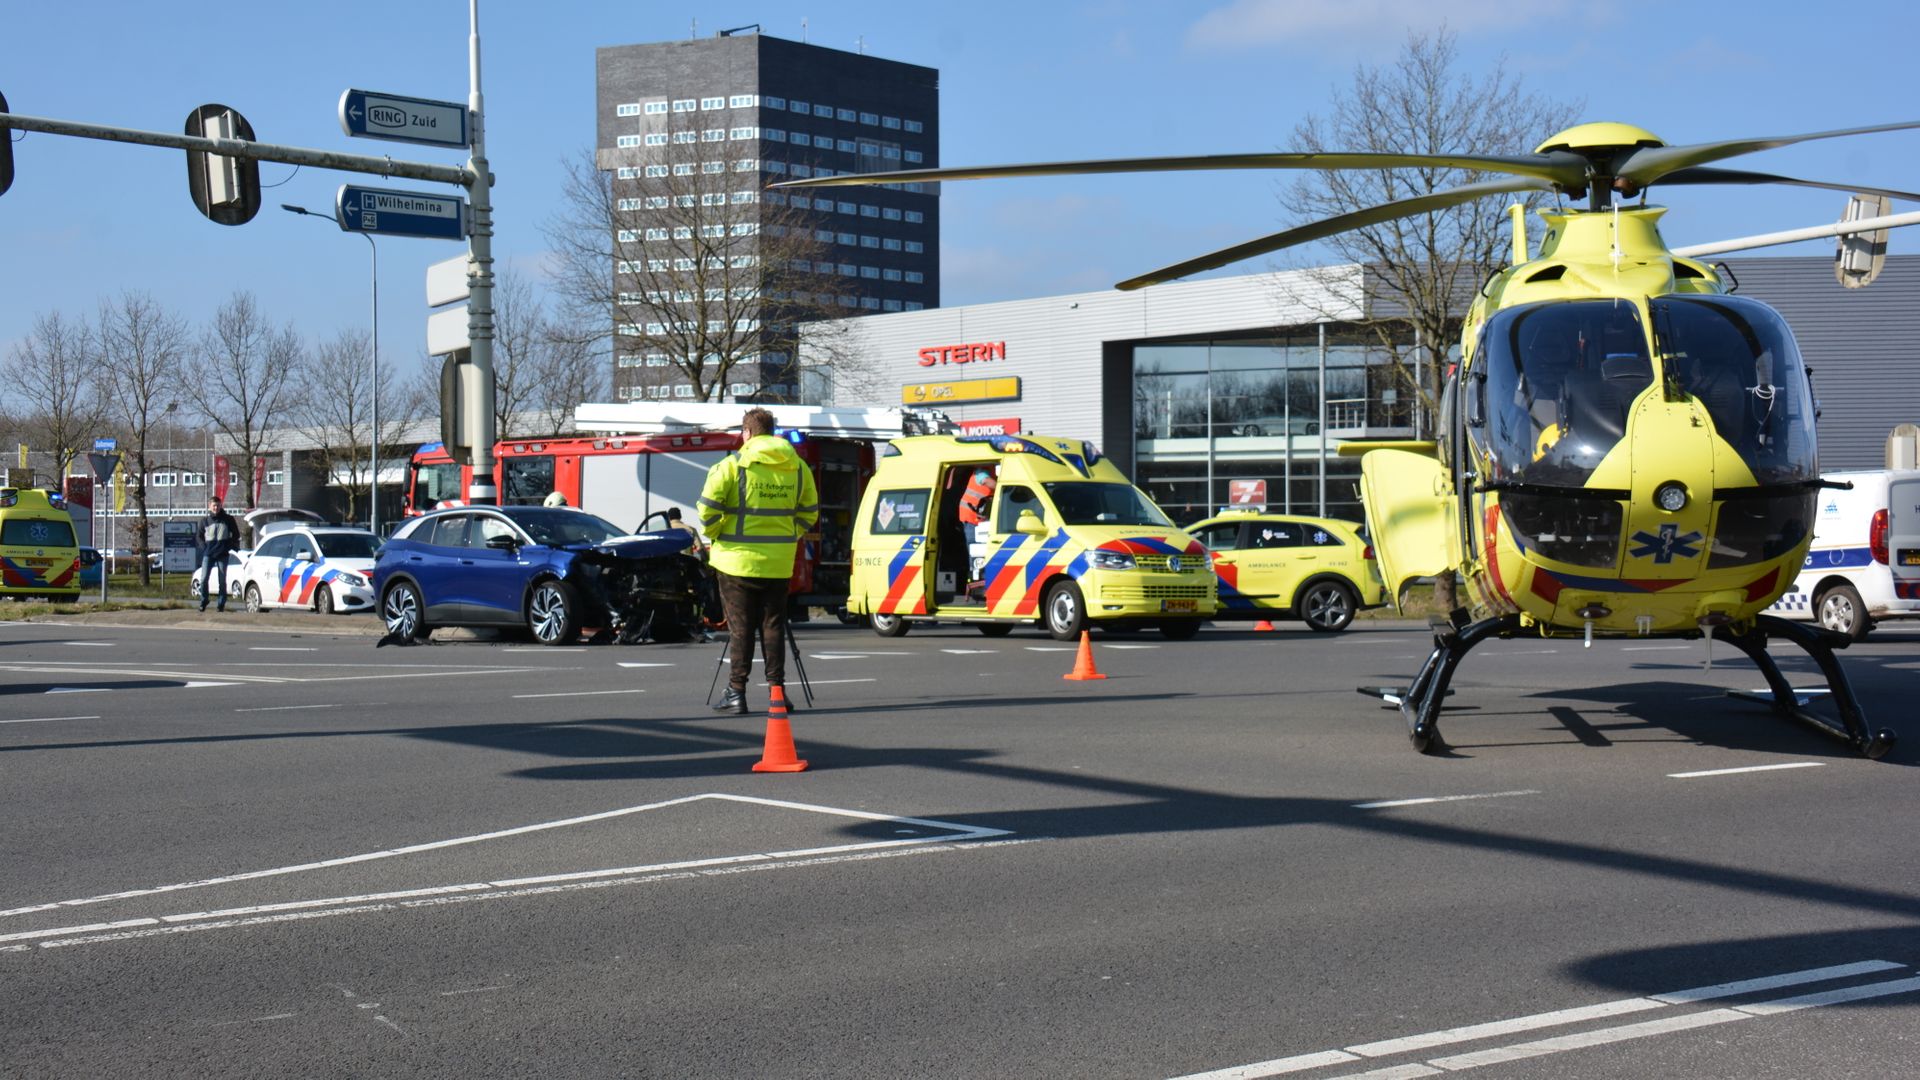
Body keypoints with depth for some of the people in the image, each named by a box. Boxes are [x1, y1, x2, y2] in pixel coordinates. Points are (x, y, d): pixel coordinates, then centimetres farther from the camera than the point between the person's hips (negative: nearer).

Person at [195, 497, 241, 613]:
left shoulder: (228, 519, 3)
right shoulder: (205, 520, 7)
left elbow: (236, 535, 9)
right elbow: (199, 535, 17)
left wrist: (228, 547, 0)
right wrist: (204, 547, 4)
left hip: (222, 554, -1)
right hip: (208, 554, 1)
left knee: (222, 580, 2)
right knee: (204, 579, -9)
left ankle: (221, 603, 9)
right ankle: (203, 601, 8)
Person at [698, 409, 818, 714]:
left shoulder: (732, 465, -7)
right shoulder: (797, 467, 7)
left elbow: (708, 507, -11)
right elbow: (809, 511, 12)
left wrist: (714, 536, 4)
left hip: (738, 558, -3)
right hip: (779, 562, 3)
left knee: (740, 627, 2)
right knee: (773, 625, 11)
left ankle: (737, 691, 3)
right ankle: (776, 688, 9)